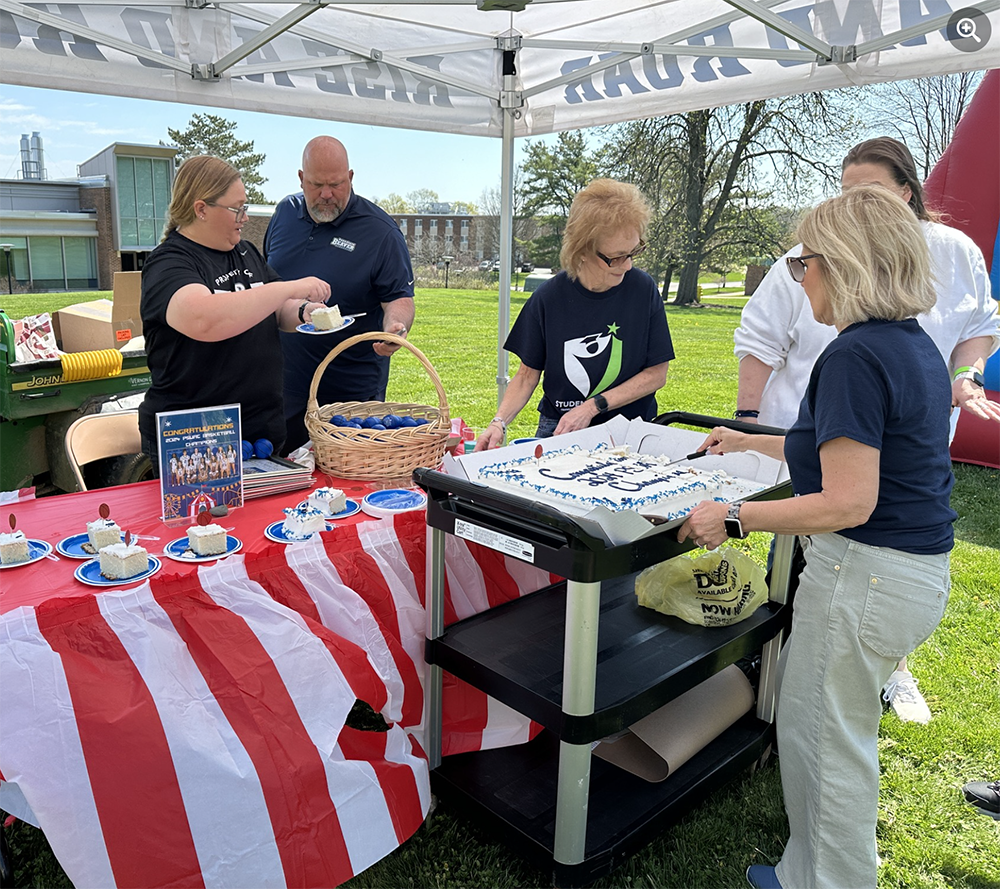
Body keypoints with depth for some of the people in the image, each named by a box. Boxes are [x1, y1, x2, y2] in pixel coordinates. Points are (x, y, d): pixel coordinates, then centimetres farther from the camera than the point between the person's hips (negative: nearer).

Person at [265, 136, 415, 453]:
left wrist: (395, 326, -32)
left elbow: (399, 297, -11)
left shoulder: (380, 231, -10)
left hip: (352, 390, -4)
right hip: (284, 382, 5)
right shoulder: (285, 213, 7)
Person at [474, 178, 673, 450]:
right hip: (557, 429, 0)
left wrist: (592, 407, -11)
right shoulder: (548, 298, -6)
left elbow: (656, 373, -3)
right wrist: (499, 423, -12)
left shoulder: (643, 290, -7)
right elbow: (528, 374, 4)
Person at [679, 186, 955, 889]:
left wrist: (733, 517, -19)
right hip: (921, 572, 10)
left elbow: (847, 503, -26)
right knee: (843, 731, 23)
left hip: (866, 573, -10)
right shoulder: (915, 344, 10)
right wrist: (749, 442, 27)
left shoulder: (856, 355, -21)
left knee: (822, 739, 9)